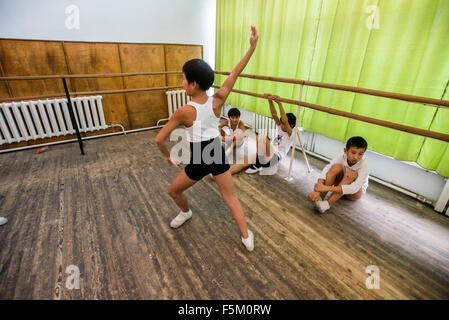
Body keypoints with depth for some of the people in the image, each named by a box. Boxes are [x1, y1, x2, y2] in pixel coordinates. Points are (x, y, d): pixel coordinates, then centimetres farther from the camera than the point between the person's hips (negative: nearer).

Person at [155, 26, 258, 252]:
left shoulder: (184, 112, -18)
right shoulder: (217, 101, -10)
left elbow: (159, 139, -12)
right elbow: (235, 73, -5)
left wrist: (167, 156, 6)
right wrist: (252, 47, -2)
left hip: (198, 162, -3)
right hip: (218, 156, 4)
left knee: (173, 190, 27)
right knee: (231, 199, 17)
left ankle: (186, 213, 54)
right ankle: (247, 238, 27)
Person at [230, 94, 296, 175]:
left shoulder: (290, 135, -1)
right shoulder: (280, 128, 19)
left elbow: (284, 120, -21)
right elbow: (274, 114, 7)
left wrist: (279, 103, -25)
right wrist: (270, 100, -6)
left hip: (274, 158, -8)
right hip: (264, 156, 8)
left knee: (262, 136, -32)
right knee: (242, 163, -9)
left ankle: (258, 165, -20)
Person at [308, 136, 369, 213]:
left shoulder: (364, 167, -29)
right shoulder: (341, 158, -22)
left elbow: (354, 189, -41)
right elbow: (326, 170, -35)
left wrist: (328, 188, -52)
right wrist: (319, 187, -53)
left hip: (355, 192, -2)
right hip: (340, 185, 2)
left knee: (351, 174, -35)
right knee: (336, 167, -28)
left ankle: (327, 204, -40)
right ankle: (320, 197, -34)